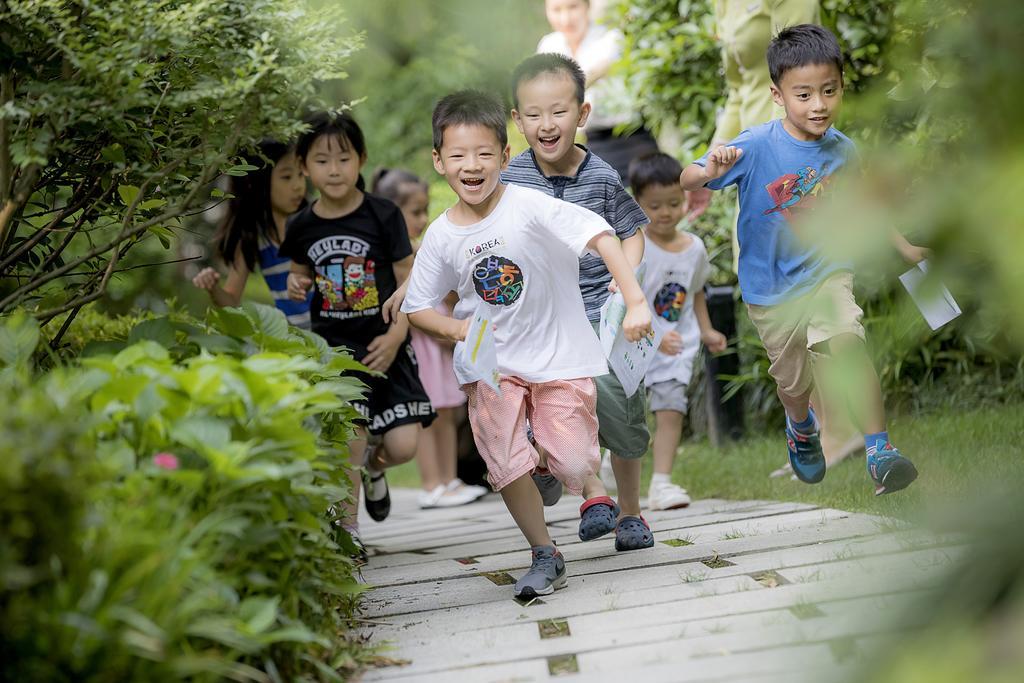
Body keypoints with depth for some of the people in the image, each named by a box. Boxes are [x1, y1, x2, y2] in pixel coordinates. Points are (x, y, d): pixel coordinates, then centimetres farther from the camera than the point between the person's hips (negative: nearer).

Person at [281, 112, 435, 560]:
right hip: (333, 348, 1)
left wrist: (396, 335, -14)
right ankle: (346, 529, 5)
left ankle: (373, 466, 28)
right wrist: (297, 286, -4)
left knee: (403, 445, -9)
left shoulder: (383, 216, -6)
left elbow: (408, 283, -3)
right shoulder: (302, 227, 2)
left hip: (383, 346, -1)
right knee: (348, 433, -11)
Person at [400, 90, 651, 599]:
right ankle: (545, 557, 16)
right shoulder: (442, 236, -5)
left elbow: (599, 235, -29)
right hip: (491, 362, 3)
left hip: (559, 354, -3)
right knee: (506, 466, -5)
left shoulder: (529, 207, -19)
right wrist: (456, 328, -16)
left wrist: (635, 301, -40)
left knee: (574, 467, -6)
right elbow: (418, 307, 5)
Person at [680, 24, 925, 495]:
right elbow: (683, 181, -24)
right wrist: (709, 172, -46)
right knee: (794, 381, 16)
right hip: (771, 289, -1)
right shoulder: (756, 147, -20)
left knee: (847, 342, -28)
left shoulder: (842, 151, -7)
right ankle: (801, 428, 52)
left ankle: (879, 451, -24)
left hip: (827, 274, 1)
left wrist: (904, 248, 16)